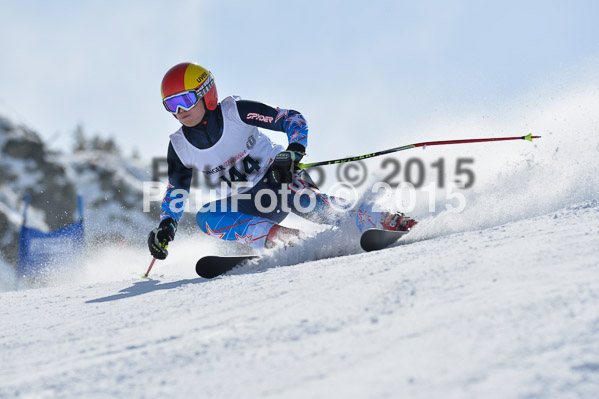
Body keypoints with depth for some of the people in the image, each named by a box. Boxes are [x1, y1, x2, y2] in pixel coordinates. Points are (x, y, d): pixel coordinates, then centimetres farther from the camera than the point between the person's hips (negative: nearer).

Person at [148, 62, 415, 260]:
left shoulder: (236, 112, -15)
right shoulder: (179, 146, -4)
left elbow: (293, 119, -15)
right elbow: (176, 191, 9)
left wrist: (293, 153, -32)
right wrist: (166, 228, -5)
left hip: (278, 176, -4)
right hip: (248, 206, 4)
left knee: (302, 200, -37)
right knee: (205, 217, -24)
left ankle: (386, 222, -35)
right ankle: (277, 237, -33)